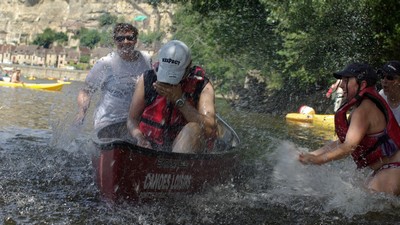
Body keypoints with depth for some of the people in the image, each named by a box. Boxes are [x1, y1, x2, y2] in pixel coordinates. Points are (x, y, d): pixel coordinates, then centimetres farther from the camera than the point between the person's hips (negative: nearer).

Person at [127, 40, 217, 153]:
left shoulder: (202, 86, -7)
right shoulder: (147, 80, 0)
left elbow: (209, 129, -20)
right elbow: (132, 119, 7)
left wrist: (179, 100, -23)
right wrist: (140, 138, -16)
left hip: (188, 149, -2)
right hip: (151, 149, 2)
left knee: (194, 129, -33)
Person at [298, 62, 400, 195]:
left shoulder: (364, 110, -18)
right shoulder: (362, 107, 16)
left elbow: (349, 147, -23)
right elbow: (341, 142, 18)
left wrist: (317, 160, -17)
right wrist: (312, 154, 11)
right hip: (383, 170, 11)